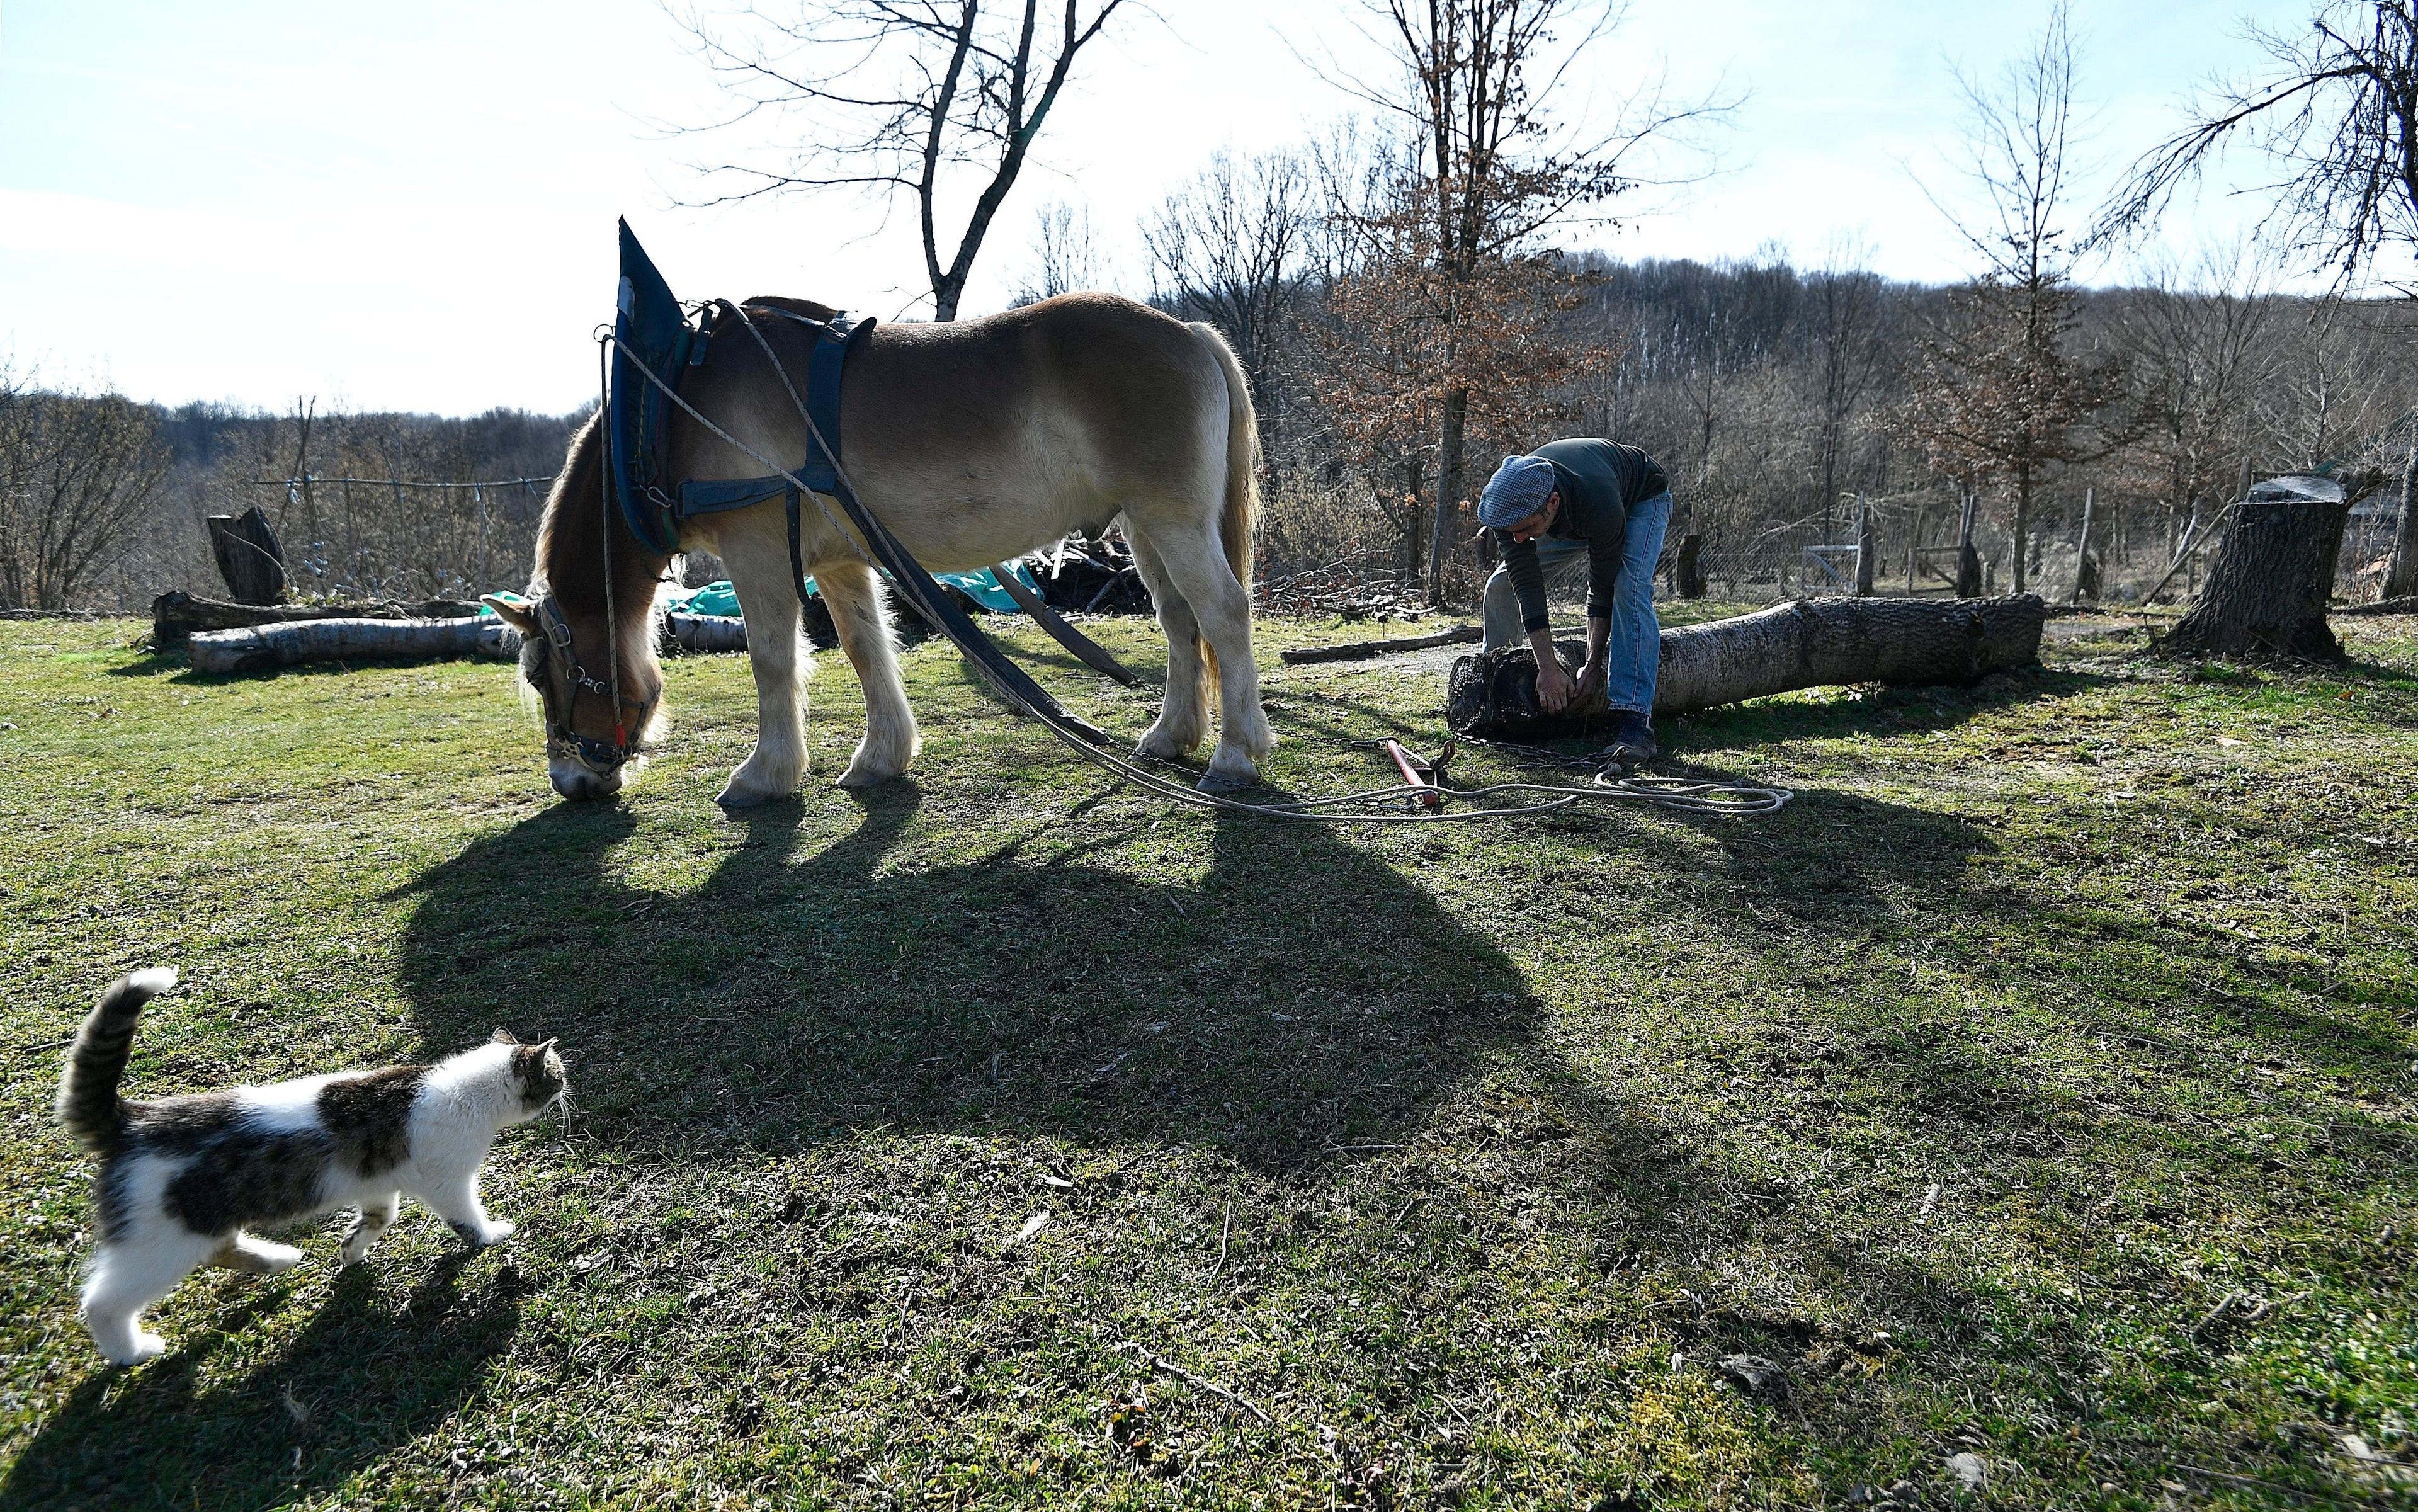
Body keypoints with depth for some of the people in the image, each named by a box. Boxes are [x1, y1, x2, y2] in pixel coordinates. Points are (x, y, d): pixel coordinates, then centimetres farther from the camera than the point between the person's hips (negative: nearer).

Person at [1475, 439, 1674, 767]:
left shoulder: (1600, 506, -45)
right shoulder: (1508, 505, -33)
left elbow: (1603, 589, -33)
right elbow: (1527, 586, -32)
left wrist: (1593, 666, -29)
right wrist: (1548, 669, -35)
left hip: (1642, 500, -5)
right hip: (1573, 519, 5)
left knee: (1629, 590, -31)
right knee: (1502, 585, -5)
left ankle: (1634, 723, -36)